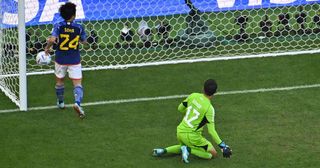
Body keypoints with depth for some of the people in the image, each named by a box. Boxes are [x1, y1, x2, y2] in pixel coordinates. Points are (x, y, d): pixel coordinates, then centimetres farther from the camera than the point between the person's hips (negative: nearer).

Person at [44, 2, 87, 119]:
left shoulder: (58, 26, -12)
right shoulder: (79, 28, -8)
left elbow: (52, 40, -23)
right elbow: (84, 41, 5)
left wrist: (47, 48, -5)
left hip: (61, 59, 1)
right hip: (74, 60, -1)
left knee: (59, 81, 23)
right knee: (77, 83, -3)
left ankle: (60, 102, 39)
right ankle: (77, 103, -27)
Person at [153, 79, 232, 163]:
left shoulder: (193, 96, -3)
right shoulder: (209, 108, -18)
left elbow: (180, 108, 13)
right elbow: (211, 131, -19)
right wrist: (222, 145, -14)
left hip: (180, 131, 7)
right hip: (191, 136, -7)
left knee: (183, 146, 38)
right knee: (213, 154, 4)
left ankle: (164, 150, 13)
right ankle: (188, 150, -11)